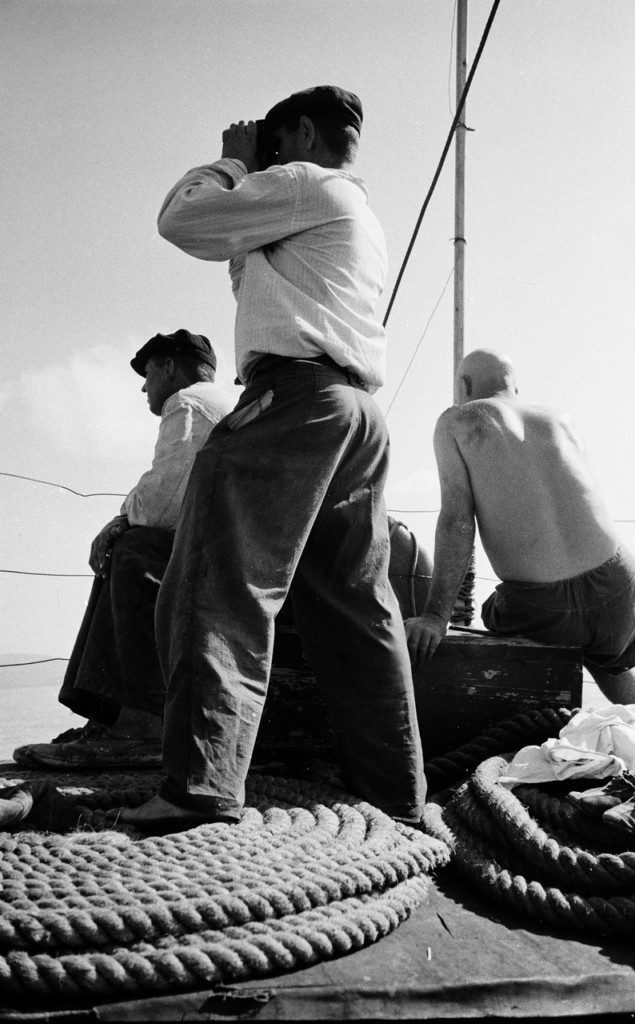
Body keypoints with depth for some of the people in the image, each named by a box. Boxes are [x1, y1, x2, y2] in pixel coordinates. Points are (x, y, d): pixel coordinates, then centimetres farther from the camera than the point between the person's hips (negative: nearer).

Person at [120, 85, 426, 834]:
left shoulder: (307, 183, 6)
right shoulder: (365, 222, 33)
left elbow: (181, 220, 3)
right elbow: (259, 282, 36)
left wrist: (233, 164, 19)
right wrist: (250, 179, 30)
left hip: (295, 393, -9)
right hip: (358, 412, 9)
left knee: (221, 587, -16)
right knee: (356, 608, 6)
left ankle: (201, 788, -25)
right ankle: (396, 793, 8)